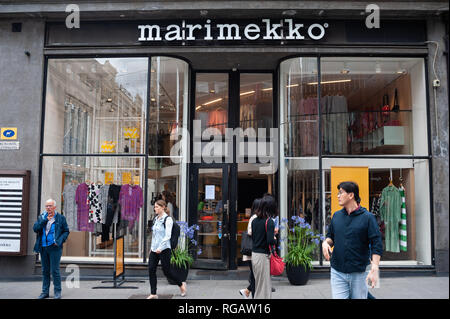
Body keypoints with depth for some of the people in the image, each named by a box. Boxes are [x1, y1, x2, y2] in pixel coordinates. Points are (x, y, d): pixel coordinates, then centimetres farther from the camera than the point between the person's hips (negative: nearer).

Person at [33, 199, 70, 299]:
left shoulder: (61, 218, 0)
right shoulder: (41, 217, 9)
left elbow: (66, 231, 3)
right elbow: (35, 228, -4)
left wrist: (59, 241, -12)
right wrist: (45, 220, -15)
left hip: (54, 248, -4)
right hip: (43, 248, 4)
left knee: (55, 270, -4)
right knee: (45, 271, 11)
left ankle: (57, 292, 6)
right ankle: (45, 292, 20)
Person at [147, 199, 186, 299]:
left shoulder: (168, 219, -10)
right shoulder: (156, 219, 13)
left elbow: (167, 236, -18)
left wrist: (160, 247, -26)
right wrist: (152, 247, 19)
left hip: (164, 249, -7)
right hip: (154, 250, 7)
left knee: (166, 272, -1)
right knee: (151, 270, -1)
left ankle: (181, 285, 23)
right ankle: (153, 294, 7)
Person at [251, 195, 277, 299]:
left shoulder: (254, 220, 6)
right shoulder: (269, 221, -15)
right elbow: (270, 241, -22)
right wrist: (275, 240, 0)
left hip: (254, 254, 7)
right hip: (263, 256, -6)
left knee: (258, 282, 16)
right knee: (264, 285, 3)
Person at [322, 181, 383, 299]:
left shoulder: (367, 217, -6)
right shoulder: (336, 216, 7)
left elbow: (377, 245, -9)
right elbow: (331, 236, 18)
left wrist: (374, 269, -17)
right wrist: (326, 242, -5)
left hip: (359, 273, -3)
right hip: (337, 272, 3)